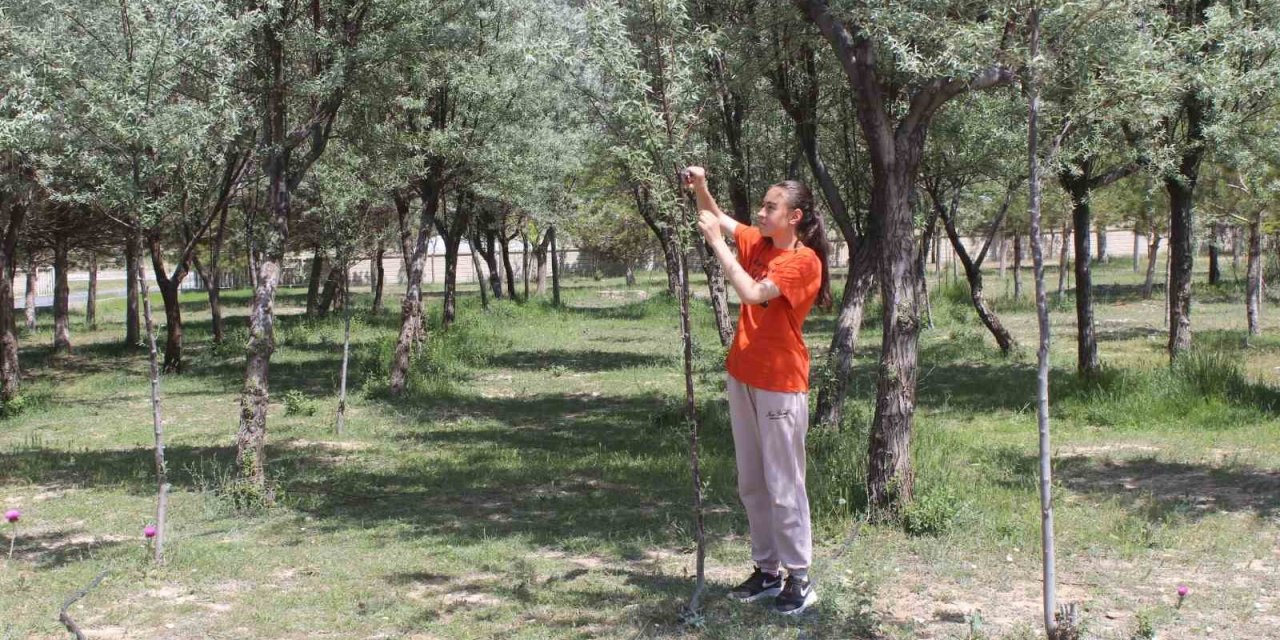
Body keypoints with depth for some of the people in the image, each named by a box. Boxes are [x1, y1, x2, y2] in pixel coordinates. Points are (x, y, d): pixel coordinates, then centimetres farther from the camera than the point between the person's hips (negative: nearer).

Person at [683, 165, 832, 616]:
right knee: (751, 484, 12)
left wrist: (716, 242, -20)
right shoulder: (759, 244, 7)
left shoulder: (804, 261, -15)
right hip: (742, 376, 8)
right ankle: (767, 570, 20)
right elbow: (717, 219, 17)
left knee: (783, 485, -3)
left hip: (780, 384, -8)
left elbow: (752, 293, -25)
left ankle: (799, 579, 6)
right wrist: (700, 188, -3)